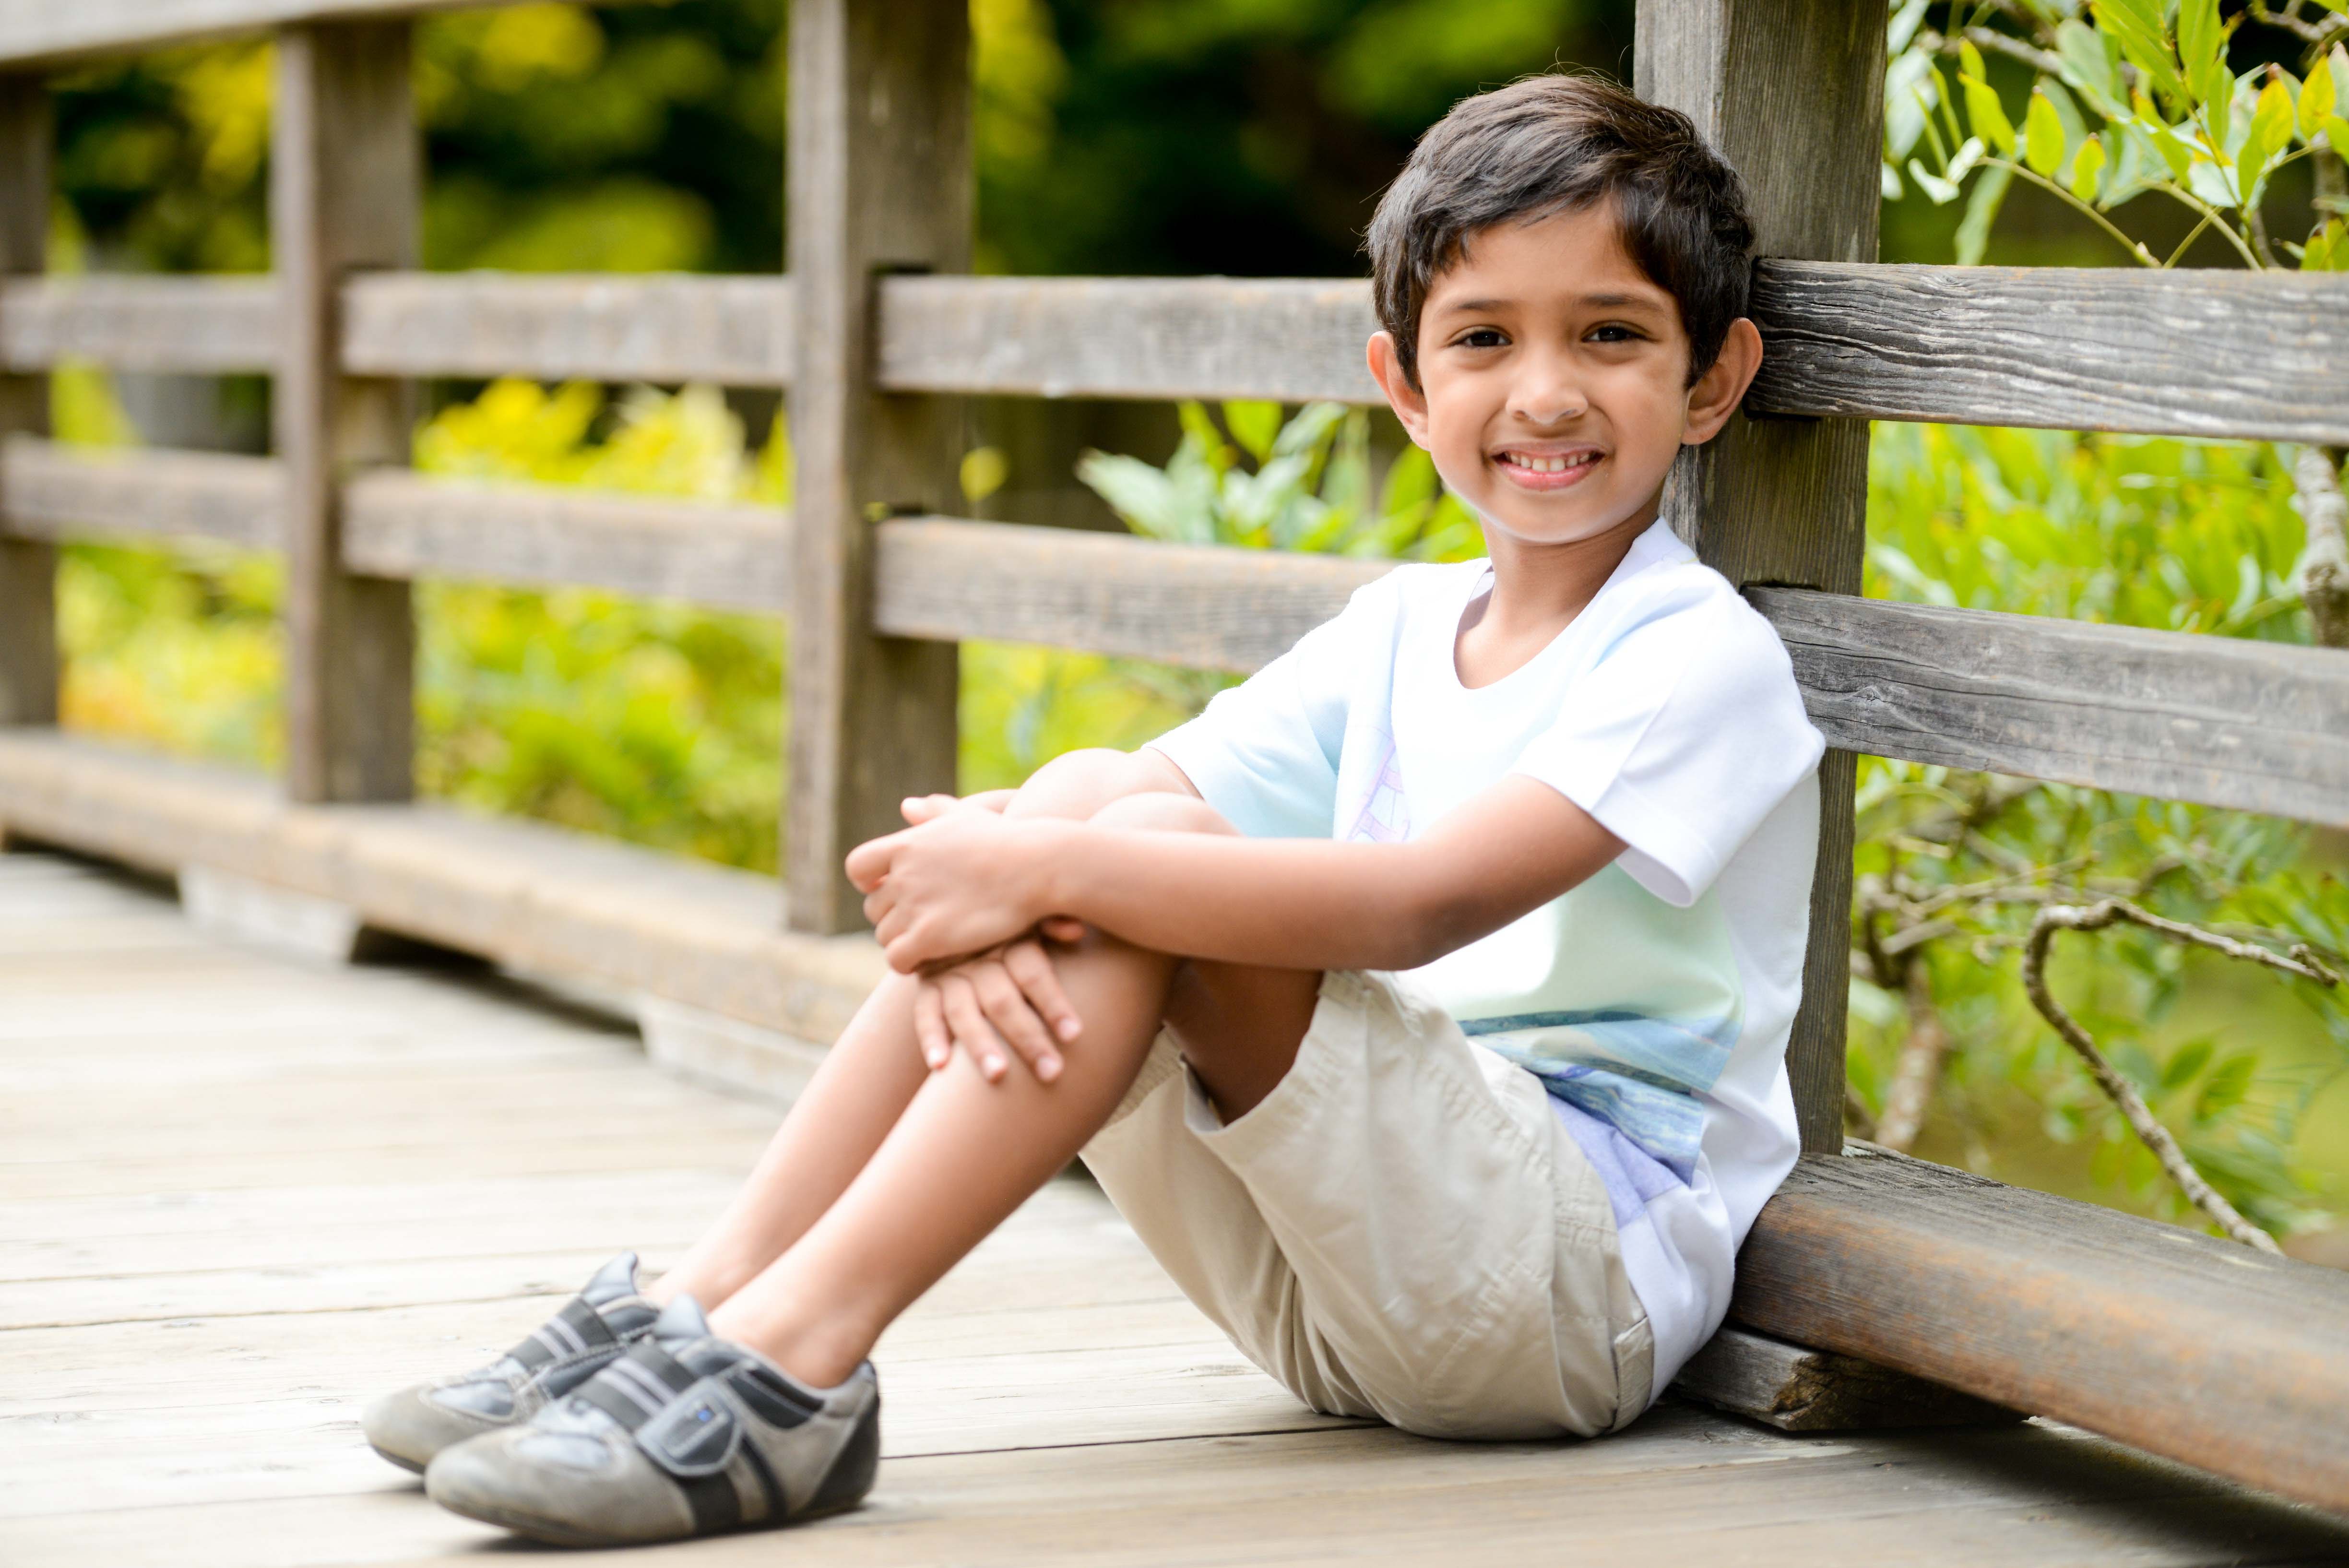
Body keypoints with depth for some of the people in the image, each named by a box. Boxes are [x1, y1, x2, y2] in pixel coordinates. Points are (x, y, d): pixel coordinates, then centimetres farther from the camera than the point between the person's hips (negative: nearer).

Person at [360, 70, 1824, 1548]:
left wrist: (1051, 872, -30)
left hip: (1583, 1277, -6)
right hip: (1319, 1286, 7)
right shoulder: (1400, 634, 12)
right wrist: (988, 890, -23)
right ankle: (705, 1297, -16)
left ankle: (795, 1352, -32)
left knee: (1154, 857, -24)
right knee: (1089, 791, -11)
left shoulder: (1704, 659, -9)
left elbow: (1421, 903, -25)